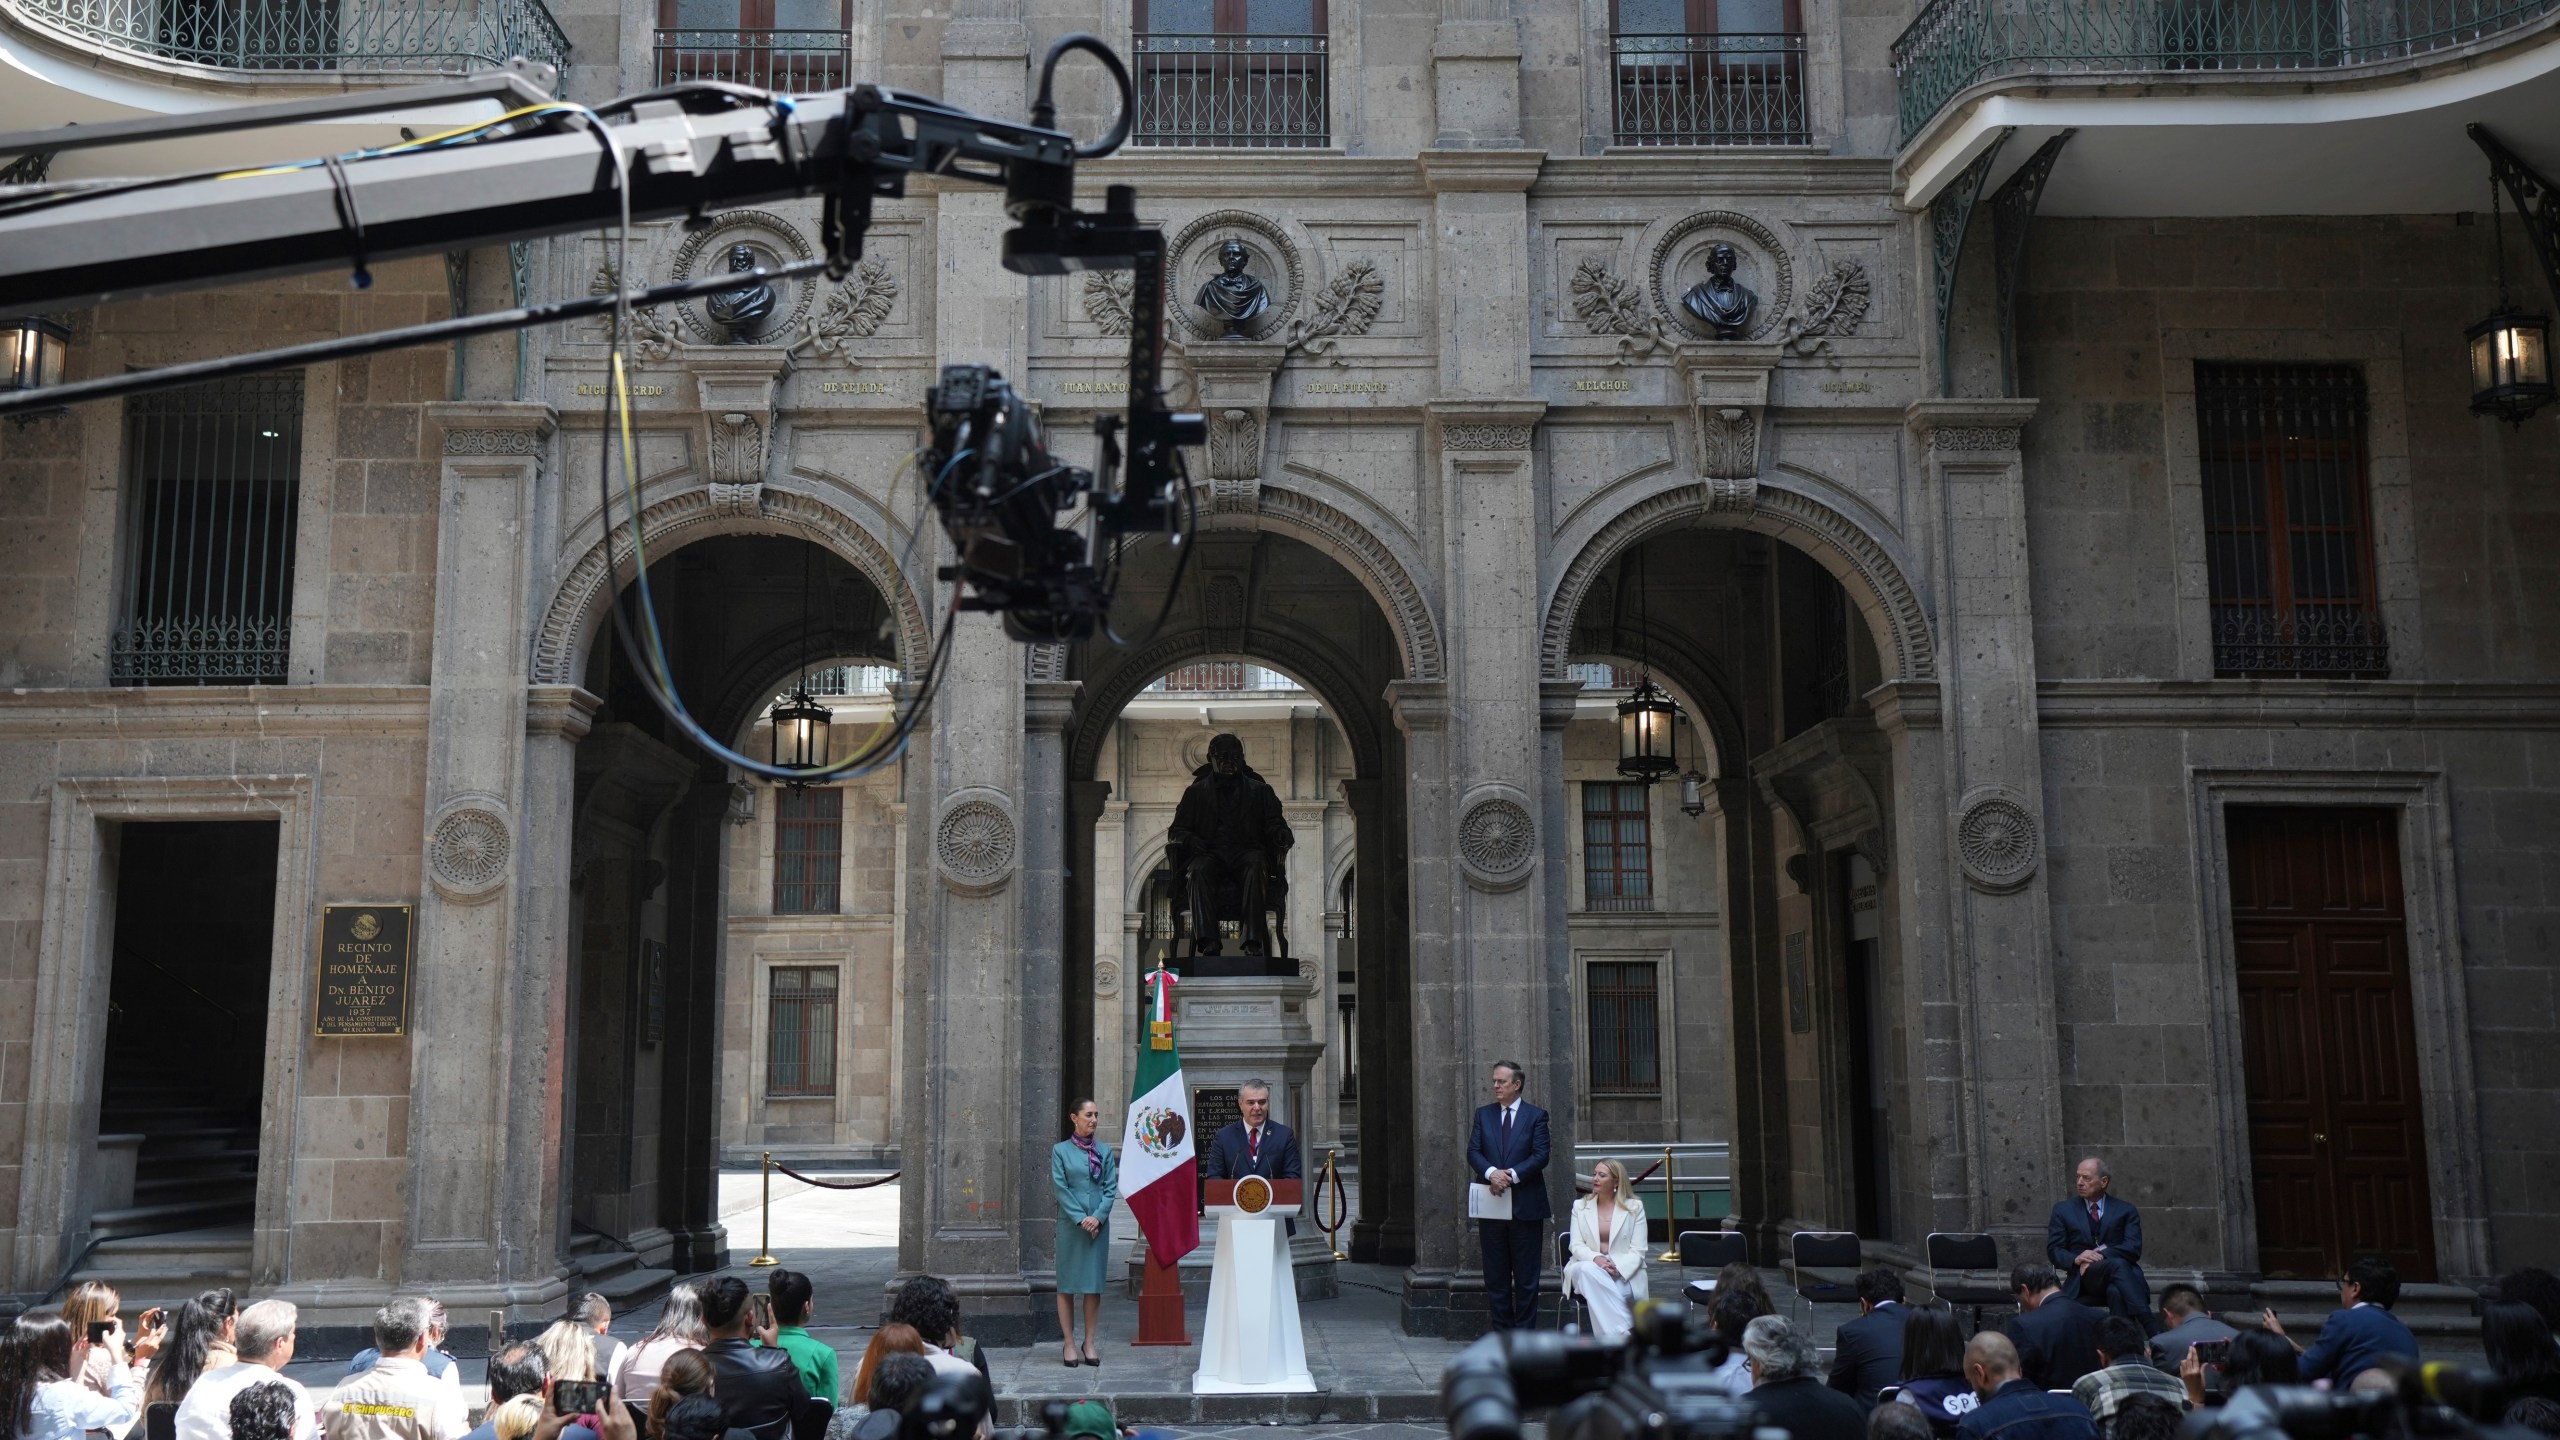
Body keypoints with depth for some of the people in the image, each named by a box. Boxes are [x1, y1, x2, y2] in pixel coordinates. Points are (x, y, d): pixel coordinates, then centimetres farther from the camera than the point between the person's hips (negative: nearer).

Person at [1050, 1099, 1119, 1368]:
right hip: (1070, 1225, -2)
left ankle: (1090, 1343, 10)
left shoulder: (1105, 1151, 9)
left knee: (1094, 1284, 3)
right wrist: (1081, 1219, -13)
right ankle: (1068, 1343, 6)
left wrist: (1098, 1216, -10)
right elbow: (1060, 1187, -4)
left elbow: (1111, 1187, 4)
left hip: (1098, 1223, 2)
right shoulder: (1061, 1150, 2)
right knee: (1067, 1284, 1)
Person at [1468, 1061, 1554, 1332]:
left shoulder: (1536, 1116, 1)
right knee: (1495, 1274, 6)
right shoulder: (1483, 1114, 10)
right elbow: (1473, 1152, 2)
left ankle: (1524, 1330, 8)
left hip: (1525, 1205, -3)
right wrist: (1491, 1173, -18)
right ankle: (1501, 1329, 13)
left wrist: (1512, 1175, -18)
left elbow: (1540, 1156, -7)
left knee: (1526, 1275, 2)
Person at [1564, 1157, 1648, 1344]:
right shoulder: (1580, 1206, 15)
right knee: (1588, 1270, -38)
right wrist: (1595, 1258, -19)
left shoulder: (1634, 1207, 8)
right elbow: (1577, 1246, 4)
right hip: (1588, 1267, 2)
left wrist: (1618, 1267, -19)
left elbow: (1638, 1250, 1)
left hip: (1624, 1272, -2)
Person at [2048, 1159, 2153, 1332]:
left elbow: (2133, 1248, 0)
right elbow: (2054, 1250, 8)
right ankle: (2150, 1327, -47)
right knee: (2117, 1264, -36)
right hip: (2082, 1279, -1)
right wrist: (2076, 1259, -14)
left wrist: (2101, 1254, -16)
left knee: (2117, 1292, -40)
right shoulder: (2063, 1209, 17)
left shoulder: (2126, 1210, 15)